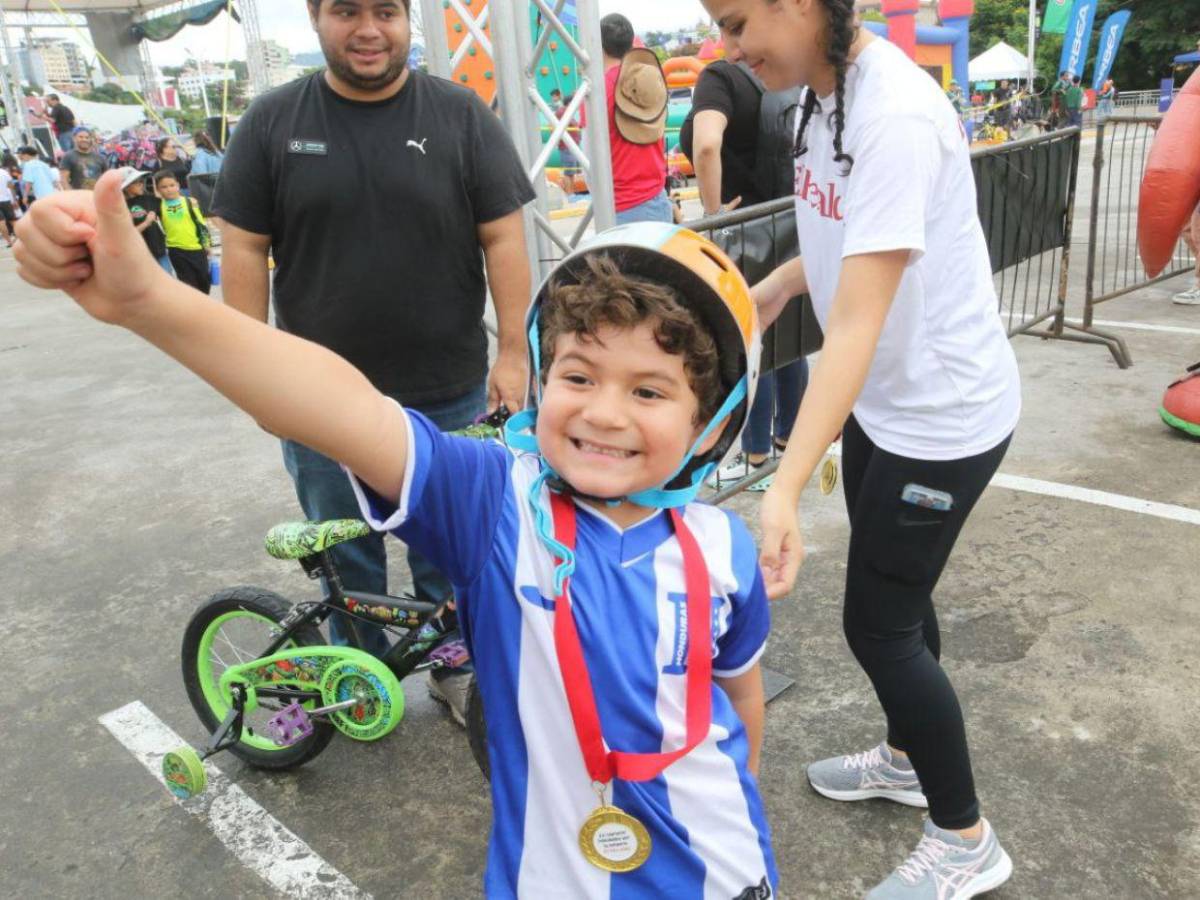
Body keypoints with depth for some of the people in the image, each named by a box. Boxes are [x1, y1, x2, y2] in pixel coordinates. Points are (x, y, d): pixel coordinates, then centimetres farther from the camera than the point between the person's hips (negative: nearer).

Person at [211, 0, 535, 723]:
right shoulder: (272, 121, 1)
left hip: (447, 394, -1)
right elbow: (244, 249, 1)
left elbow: (503, 238, -3)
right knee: (343, 552, 15)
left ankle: (457, 666, 34)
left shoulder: (461, 115, -2)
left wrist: (513, 351, -7)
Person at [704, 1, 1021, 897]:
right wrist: (779, 283, 0)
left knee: (877, 623, 1)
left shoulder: (896, 114, -27)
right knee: (895, 594, 21)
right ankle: (907, 756, 46)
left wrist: (784, 490, -40)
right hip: (882, 396, 8)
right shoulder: (822, 94, 1)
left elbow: (858, 322, -34)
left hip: (944, 412, -8)